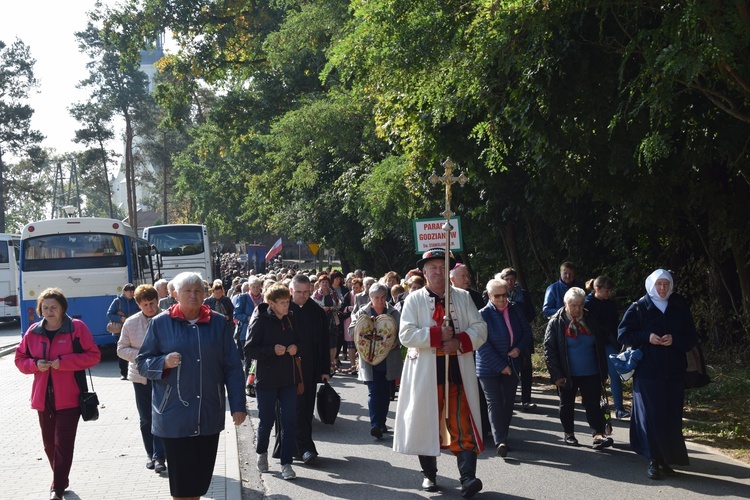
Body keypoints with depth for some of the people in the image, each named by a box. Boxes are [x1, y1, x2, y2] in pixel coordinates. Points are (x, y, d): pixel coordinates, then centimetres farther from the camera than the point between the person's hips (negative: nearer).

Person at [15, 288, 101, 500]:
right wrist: (35, 364, -8)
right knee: (49, 443, 14)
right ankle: (60, 480, 32)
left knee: (63, 443, -7)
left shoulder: (77, 327, -5)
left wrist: (64, 362, -16)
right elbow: (20, 358, 14)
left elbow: (93, 355, -7)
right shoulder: (33, 331, 7)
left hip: (68, 397, -4)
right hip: (43, 397, 5)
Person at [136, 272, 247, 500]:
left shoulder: (218, 323, 4)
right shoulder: (160, 323, 0)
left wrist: (238, 405, 0)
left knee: (203, 473, 10)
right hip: (174, 415, -2)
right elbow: (142, 362, 3)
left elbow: (232, 367, 4)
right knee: (181, 475, 1)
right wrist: (164, 362, -17)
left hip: (209, 414, 2)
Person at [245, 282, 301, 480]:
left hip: (288, 379, 4)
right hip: (266, 380, -4)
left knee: (289, 421, 0)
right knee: (267, 420, 7)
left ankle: (286, 463, 7)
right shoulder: (260, 321, -10)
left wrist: (296, 348, -3)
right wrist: (272, 350, -23)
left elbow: (298, 341, 20)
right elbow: (249, 350, -12)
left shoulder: (290, 320, 6)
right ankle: (261, 452, 35)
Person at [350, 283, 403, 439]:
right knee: (374, 391, -10)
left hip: (389, 360, 2)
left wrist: (396, 343, -19)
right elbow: (351, 332, -2)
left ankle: (381, 422, 23)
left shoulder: (393, 313, 4)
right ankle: (375, 425, -14)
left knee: (385, 392, 10)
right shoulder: (362, 313, 3)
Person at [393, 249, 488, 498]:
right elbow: (406, 335, -9)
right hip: (425, 372, -1)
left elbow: (480, 328, 4)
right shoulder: (414, 299, 2)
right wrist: (438, 335, -17)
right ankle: (429, 474, 23)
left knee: (463, 426, -6)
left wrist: (459, 342, -13)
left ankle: (468, 478, -10)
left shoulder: (463, 297, 10)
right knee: (427, 423, 7)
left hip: (458, 371, 1)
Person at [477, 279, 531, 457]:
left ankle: (502, 435, 23)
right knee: (495, 402, -8)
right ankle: (500, 441, -12)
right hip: (490, 367, -5)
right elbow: (483, 345, -16)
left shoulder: (515, 310, 2)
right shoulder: (484, 314, -13)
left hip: (512, 365, 5)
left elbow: (527, 332, 10)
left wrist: (519, 348, -10)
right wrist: (500, 366, -18)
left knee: (509, 401, 11)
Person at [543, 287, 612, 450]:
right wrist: (556, 374, -13)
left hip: (591, 374, 2)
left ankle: (598, 435, -4)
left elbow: (601, 344, 12)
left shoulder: (591, 320, 2)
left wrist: (603, 370, 8)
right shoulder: (556, 322, -7)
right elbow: (549, 350, -8)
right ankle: (568, 434, 25)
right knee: (567, 404, 11)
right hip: (567, 375, -2)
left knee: (593, 404, -2)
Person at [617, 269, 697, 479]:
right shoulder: (639, 308, 2)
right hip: (647, 373, -2)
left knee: (671, 418, 2)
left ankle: (666, 459, 14)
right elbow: (623, 334, 0)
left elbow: (692, 338, 8)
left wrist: (674, 340, -12)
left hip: (674, 373, 2)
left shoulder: (680, 308, 8)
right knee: (651, 416, -6)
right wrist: (646, 337, -14)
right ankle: (654, 460, 1)